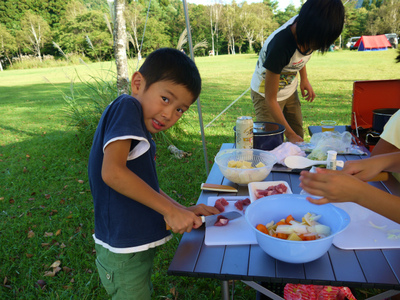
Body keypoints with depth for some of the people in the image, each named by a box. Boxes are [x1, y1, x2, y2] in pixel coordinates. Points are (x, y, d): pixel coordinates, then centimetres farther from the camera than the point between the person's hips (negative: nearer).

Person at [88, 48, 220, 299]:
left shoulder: (141, 129, 9)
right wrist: (170, 210, -22)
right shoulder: (126, 107, -17)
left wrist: (185, 211, 6)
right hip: (124, 256, -9)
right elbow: (112, 172, -29)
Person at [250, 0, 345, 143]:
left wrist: (304, 78, 2)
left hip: (290, 90, 7)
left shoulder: (302, 25, -17)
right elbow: (270, 99, -29)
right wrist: (290, 134, -26)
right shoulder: (279, 46, -37)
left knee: (298, 137, 8)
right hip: (265, 92, -7)